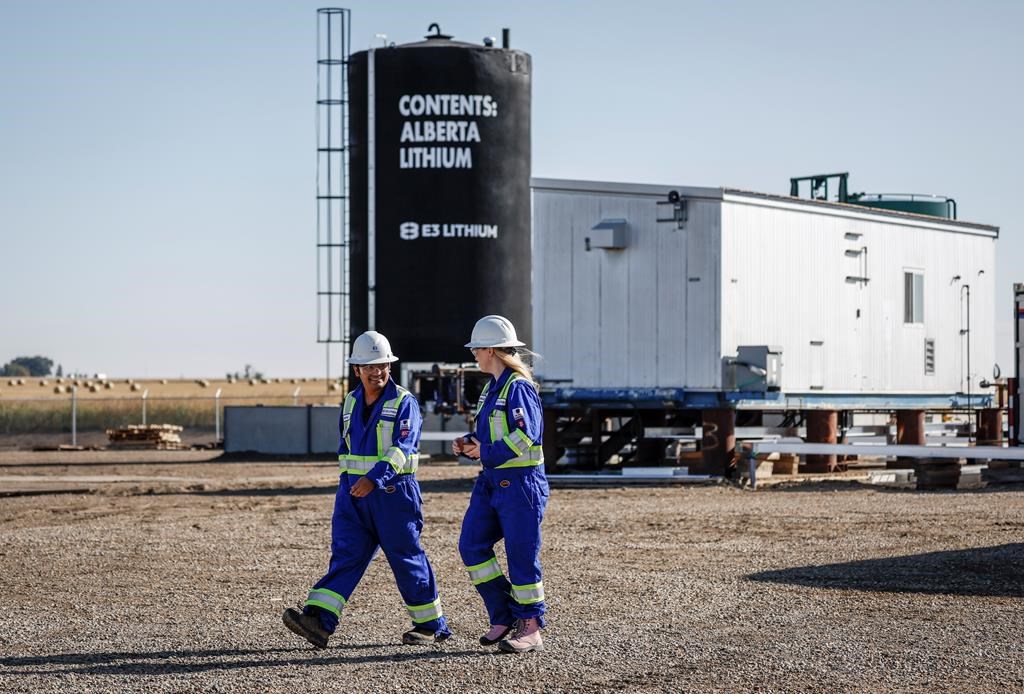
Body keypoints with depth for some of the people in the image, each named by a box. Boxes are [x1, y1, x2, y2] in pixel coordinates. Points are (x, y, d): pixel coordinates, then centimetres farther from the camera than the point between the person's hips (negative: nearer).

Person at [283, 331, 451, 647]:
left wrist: (374, 478, -34)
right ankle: (318, 621, -18)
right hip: (353, 489, 5)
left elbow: (401, 447, -21)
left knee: (407, 558, 2)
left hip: (392, 490, -5)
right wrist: (349, 482, 21)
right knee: (345, 554, -6)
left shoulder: (404, 402, -8)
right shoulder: (351, 402, 12)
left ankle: (432, 625, 16)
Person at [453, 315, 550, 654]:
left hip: (520, 482, -9)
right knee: (472, 545, 2)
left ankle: (530, 629, 5)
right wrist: (468, 443, 6)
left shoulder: (519, 388, -14)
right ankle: (504, 617, 10)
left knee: (521, 555, -4)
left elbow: (526, 435, -24)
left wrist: (485, 452, -19)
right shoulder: (491, 388, 16)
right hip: (491, 481, 9)